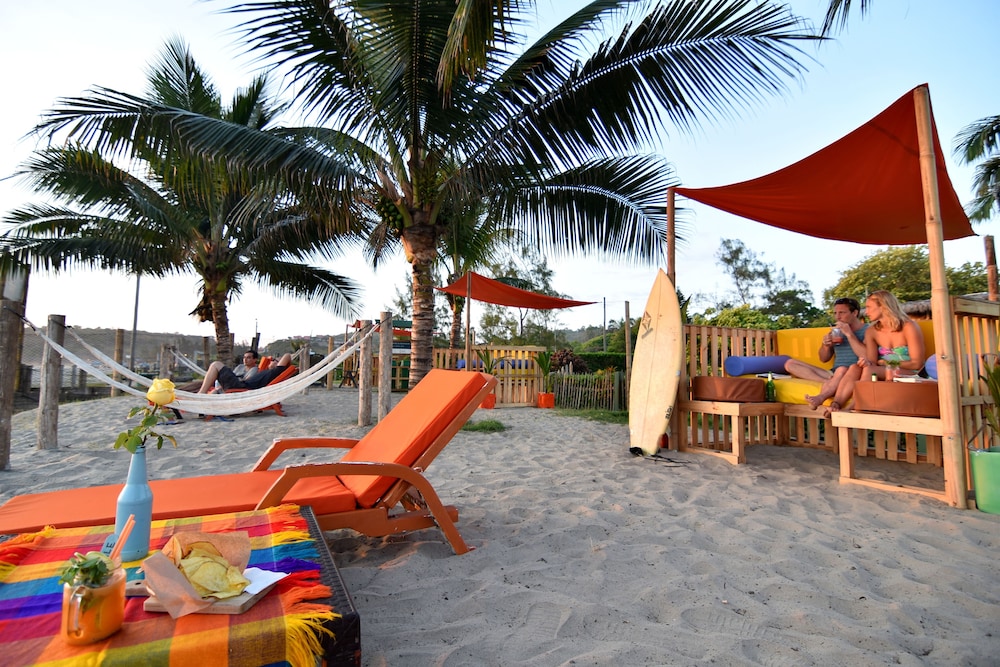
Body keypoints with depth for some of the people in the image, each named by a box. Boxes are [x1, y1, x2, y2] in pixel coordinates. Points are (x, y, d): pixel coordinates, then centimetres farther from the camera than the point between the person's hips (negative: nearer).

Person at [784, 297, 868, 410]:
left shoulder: (867, 330, 2)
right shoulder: (836, 331, 18)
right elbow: (823, 359, 20)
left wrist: (849, 334, -12)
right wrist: (826, 345, -1)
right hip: (834, 374, 6)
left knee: (842, 370, -42)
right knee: (790, 364, -10)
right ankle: (828, 381, -26)